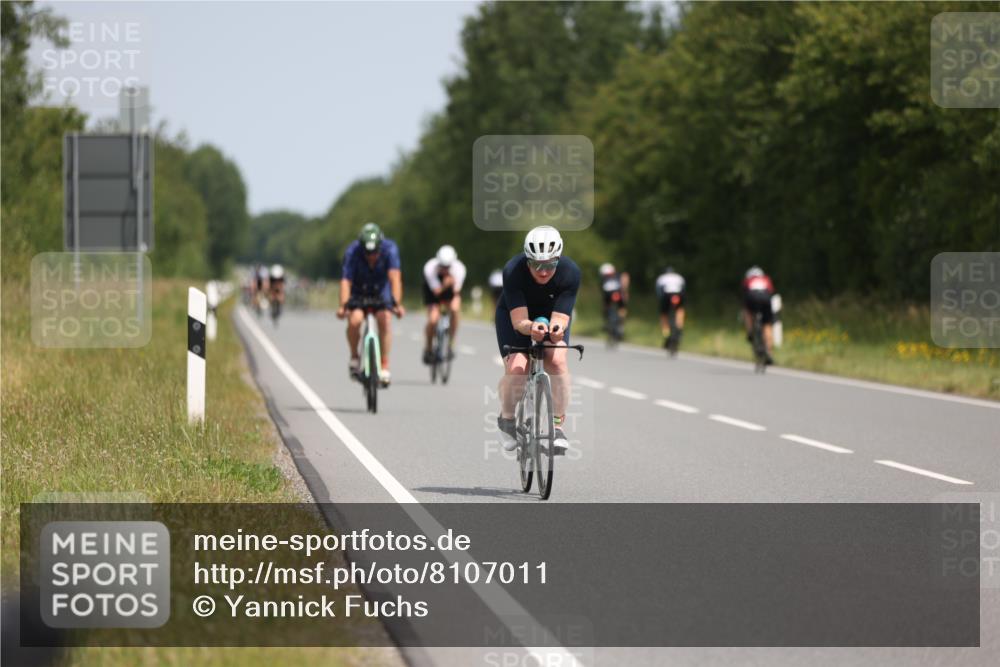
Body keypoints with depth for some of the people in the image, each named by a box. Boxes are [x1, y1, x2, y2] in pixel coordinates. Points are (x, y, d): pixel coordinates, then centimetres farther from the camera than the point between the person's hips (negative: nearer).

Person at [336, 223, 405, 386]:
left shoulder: (390, 249, -27)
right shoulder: (352, 252, -28)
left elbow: (395, 278, -37)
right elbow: (345, 281, -35)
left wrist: (397, 304, -49)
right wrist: (343, 306, -49)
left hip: (381, 291, 1)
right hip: (358, 292, -1)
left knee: (384, 319, -25)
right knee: (355, 319, -27)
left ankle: (385, 366, -18)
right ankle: (354, 357, -3)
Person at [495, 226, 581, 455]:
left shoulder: (570, 272, -30)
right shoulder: (513, 271, -34)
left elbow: (560, 317, -32)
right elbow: (519, 320, -37)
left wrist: (556, 328, -56)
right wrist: (531, 328, -59)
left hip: (551, 315, 1)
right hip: (515, 315, -1)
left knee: (557, 360, -26)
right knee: (516, 367, -23)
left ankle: (559, 424, -12)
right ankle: (507, 419, 6)